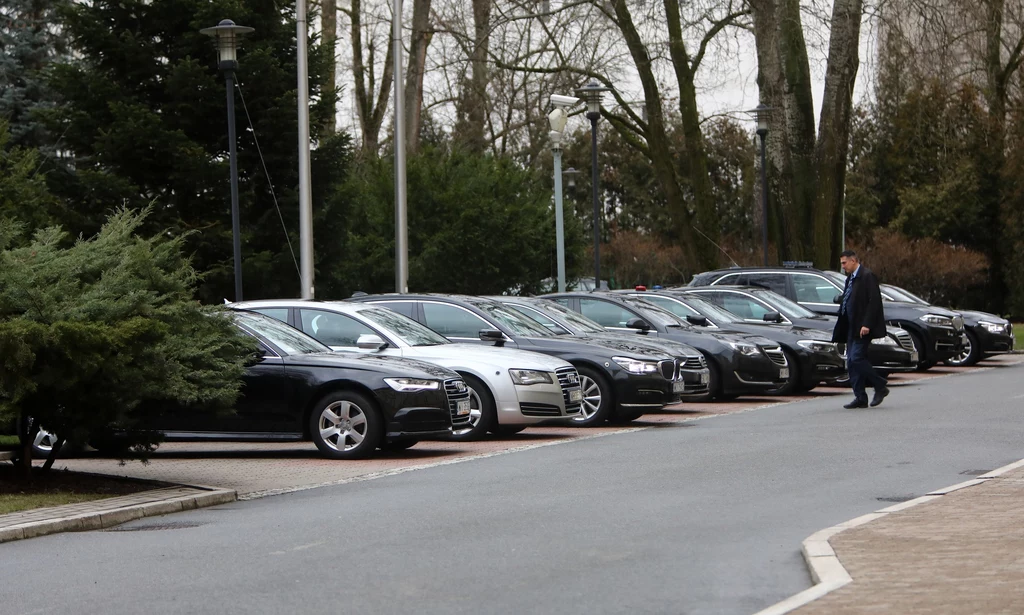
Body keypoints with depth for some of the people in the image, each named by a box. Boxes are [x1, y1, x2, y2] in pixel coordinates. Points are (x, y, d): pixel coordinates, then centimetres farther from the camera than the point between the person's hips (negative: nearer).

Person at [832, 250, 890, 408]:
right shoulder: (850, 278, 18)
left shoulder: (867, 276, -11)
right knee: (851, 362, 5)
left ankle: (880, 387, -2)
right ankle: (860, 398, 8)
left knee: (857, 358, -15)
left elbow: (874, 301, -18)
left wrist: (866, 324, -22)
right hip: (851, 328, 10)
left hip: (862, 327, -10)